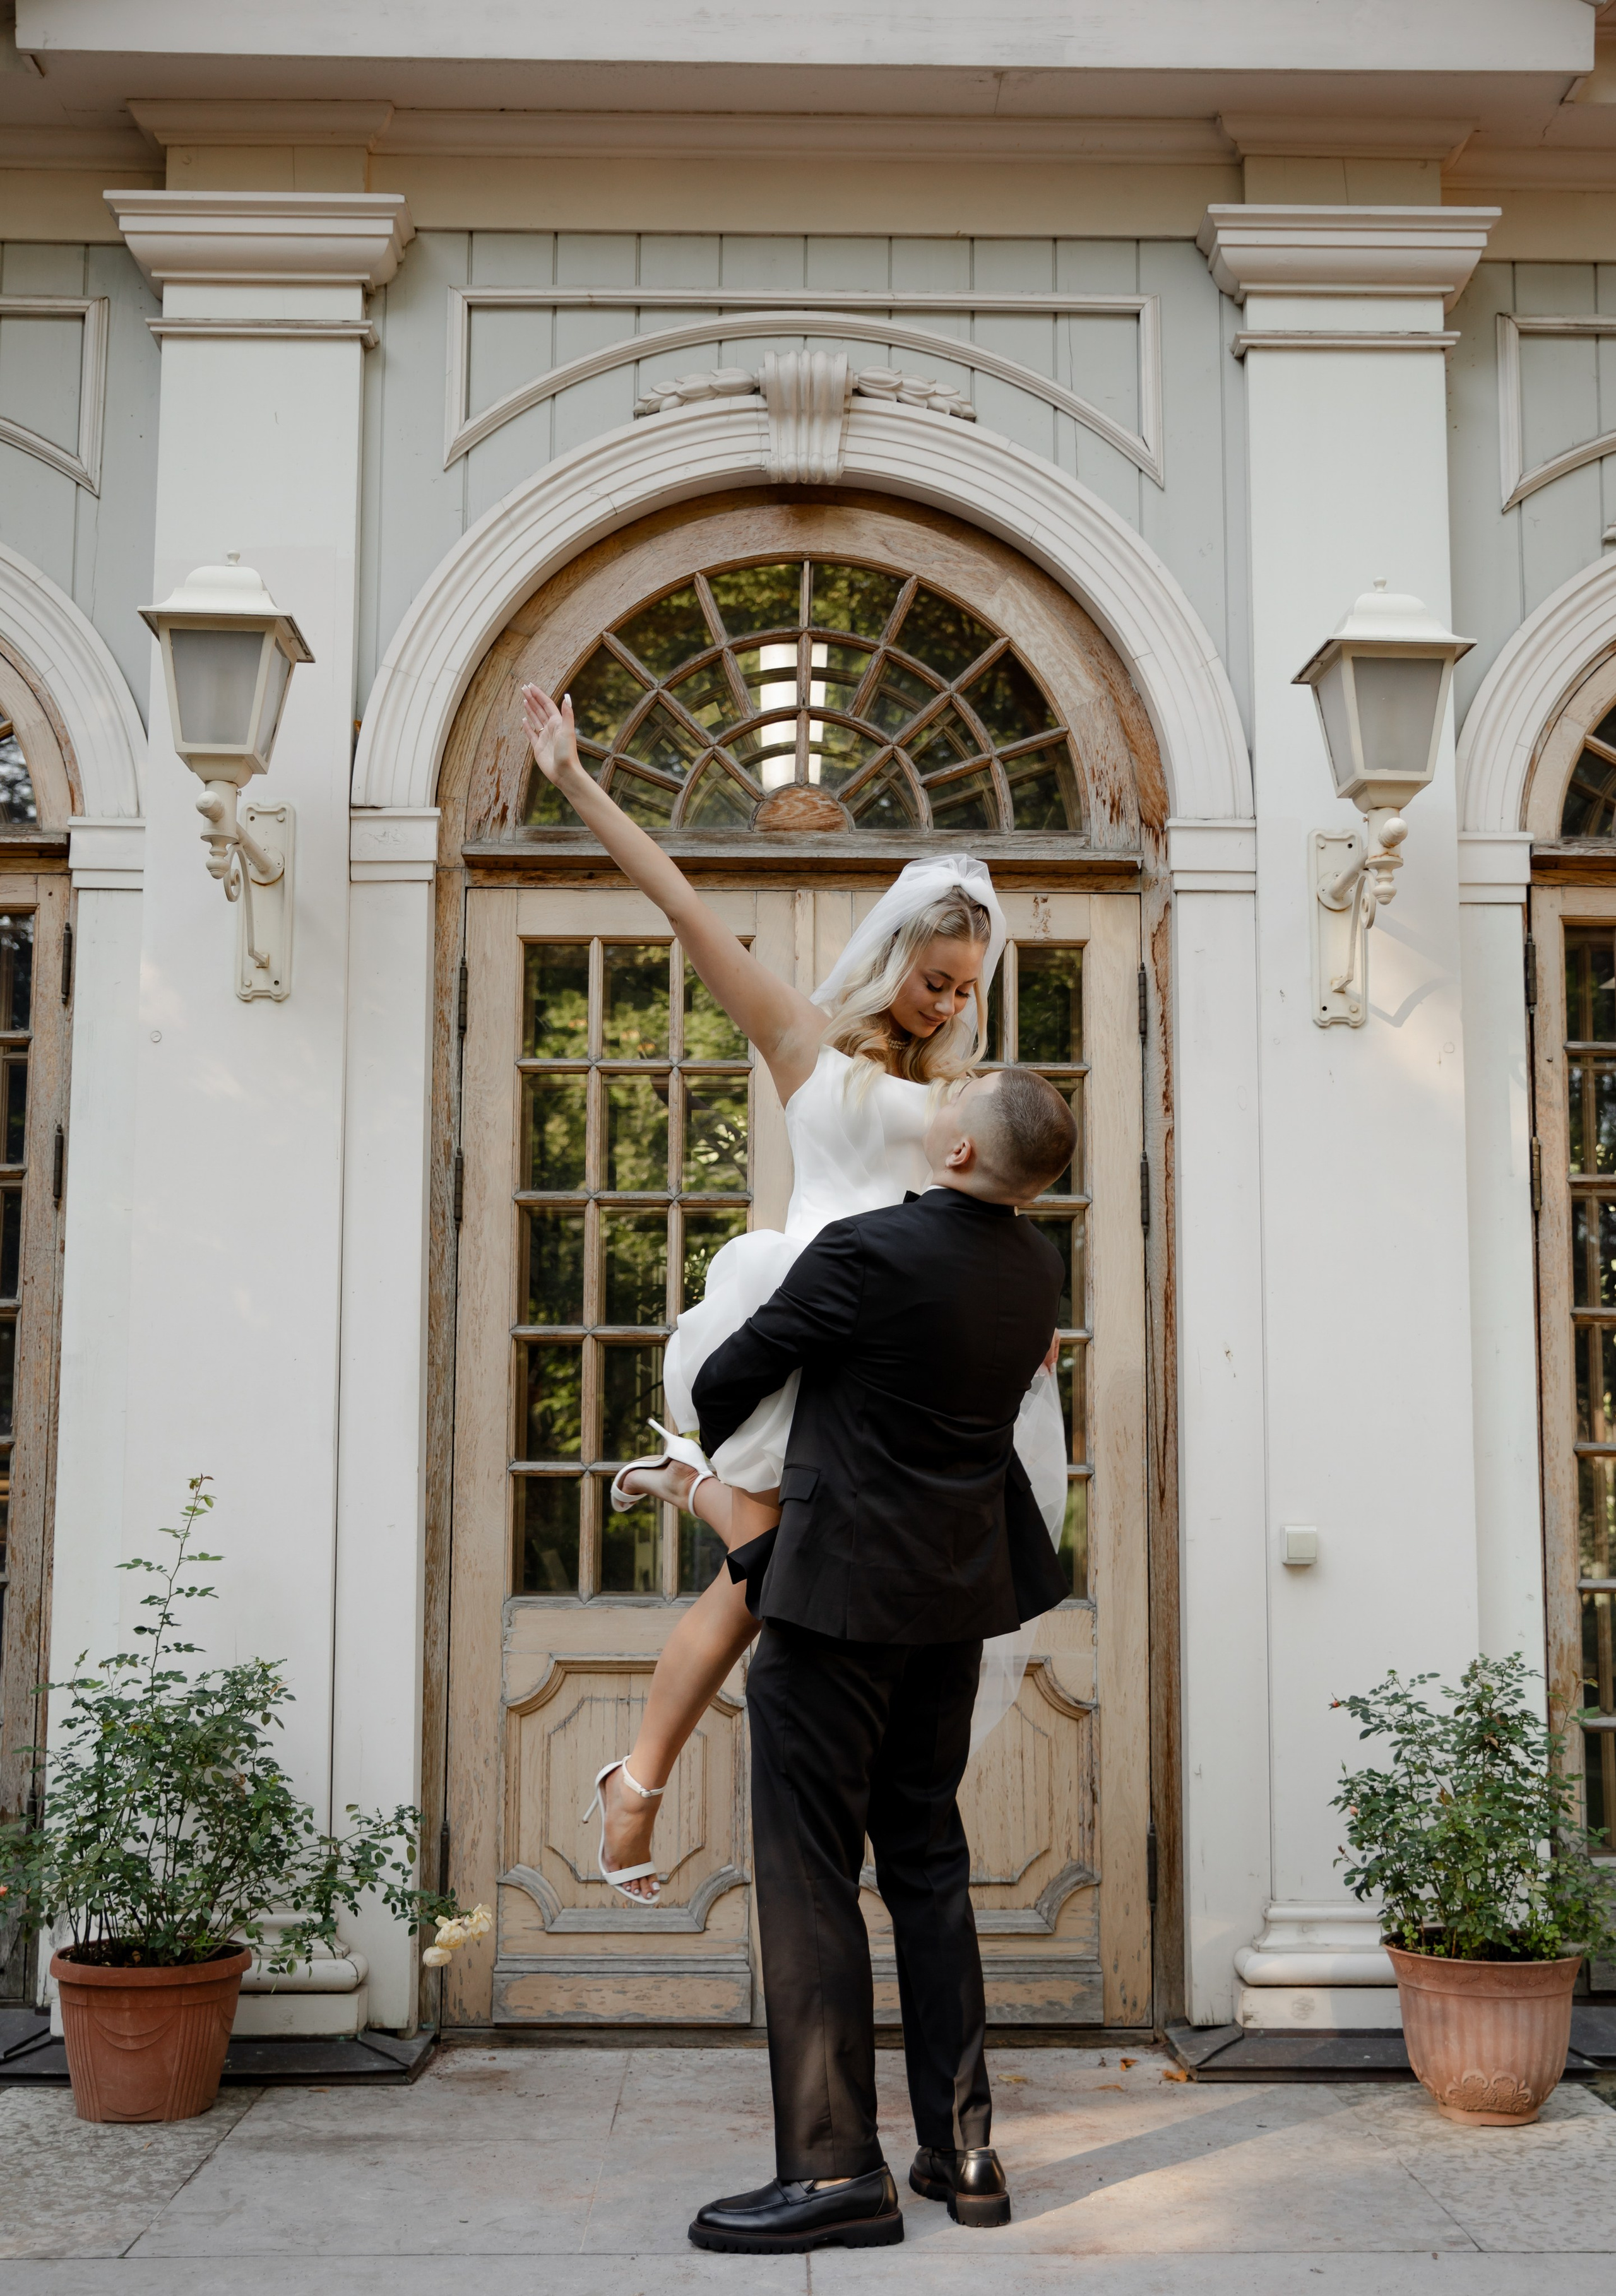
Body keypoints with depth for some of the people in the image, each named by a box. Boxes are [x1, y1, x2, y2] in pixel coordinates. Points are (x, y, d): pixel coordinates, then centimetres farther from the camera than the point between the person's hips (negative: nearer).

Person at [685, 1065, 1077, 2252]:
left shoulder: (865, 1252, -19)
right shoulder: (1037, 1271, 2)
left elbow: (729, 1379, -8)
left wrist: (708, 1447, 16)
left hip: (842, 1587, -7)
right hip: (960, 1588, 8)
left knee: (810, 1874, 0)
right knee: (928, 1858, 16)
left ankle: (837, 2171, 3)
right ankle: (964, 2148, 21)